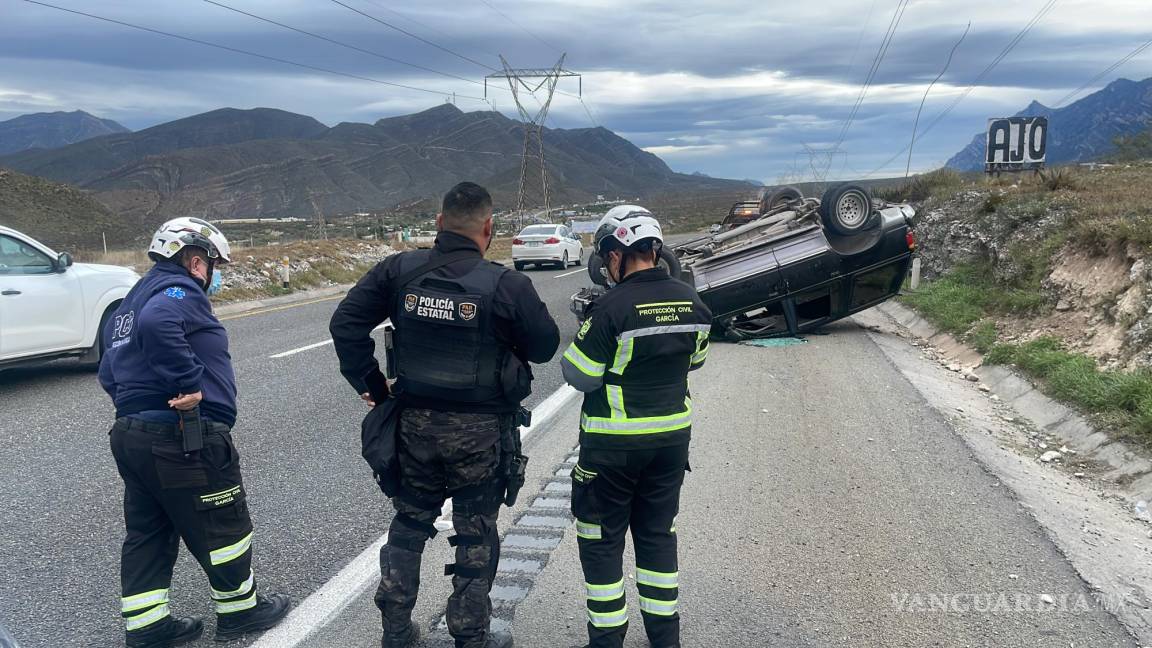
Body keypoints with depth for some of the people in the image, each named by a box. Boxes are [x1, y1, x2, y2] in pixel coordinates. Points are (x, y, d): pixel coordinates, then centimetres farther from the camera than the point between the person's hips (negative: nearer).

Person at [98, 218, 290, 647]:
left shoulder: (133, 301, 19)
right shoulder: (179, 290, -12)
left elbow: (108, 372, 20)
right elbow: (158, 325, -35)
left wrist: (137, 406, 17)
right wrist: (191, 383, -31)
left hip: (131, 435, 10)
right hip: (184, 439, -9)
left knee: (147, 535, 16)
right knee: (223, 528, 8)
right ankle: (240, 609, 23)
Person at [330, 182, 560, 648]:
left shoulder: (400, 270, -5)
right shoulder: (507, 285, -16)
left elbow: (346, 321, -2)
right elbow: (544, 347, -6)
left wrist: (368, 382, 6)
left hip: (416, 422, 4)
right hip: (481, 432, -3)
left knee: (409, 523, 20)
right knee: (476, 533, 12)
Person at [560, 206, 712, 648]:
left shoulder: (613, 307, -20)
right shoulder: (691, 302, -2)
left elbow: (579, 376, -14)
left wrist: (586, 335, 1)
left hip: (614, 444, -6)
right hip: (673, 437, 6)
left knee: (601, 540, 10)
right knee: (658, 534, 19)